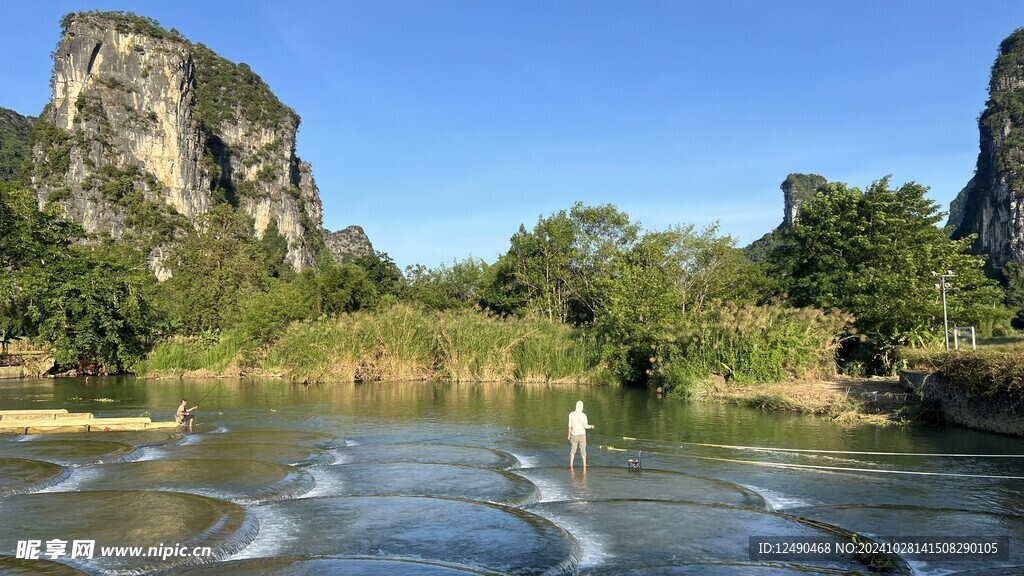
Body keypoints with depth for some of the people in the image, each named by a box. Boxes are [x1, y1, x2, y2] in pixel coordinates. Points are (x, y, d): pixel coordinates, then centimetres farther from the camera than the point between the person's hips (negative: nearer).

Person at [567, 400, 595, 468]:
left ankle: (571, 464, 9)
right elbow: (585, 426, -13)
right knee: (583, 450, 8)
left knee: (573, 450, 11)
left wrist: (569, 435, 8)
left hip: (574, 435, 1)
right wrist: (591, 426, 9)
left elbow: (570, 425, -2)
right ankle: (584, 464, 9)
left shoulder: (571, 414, -7)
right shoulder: (583, 415, -12)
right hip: (582, 434, -1)